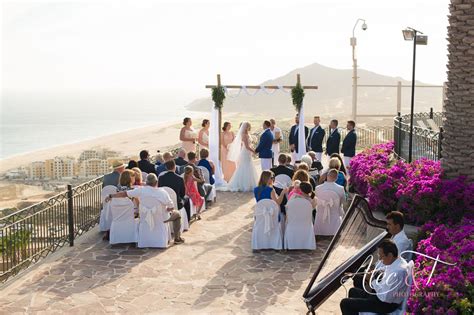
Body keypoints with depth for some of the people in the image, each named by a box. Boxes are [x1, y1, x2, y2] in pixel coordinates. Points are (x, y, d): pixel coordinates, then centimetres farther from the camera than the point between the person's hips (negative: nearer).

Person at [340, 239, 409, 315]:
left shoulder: (398, 272, -34)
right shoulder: (396, 260, -4)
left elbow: (385, 297, -31)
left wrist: (374, 282, -17)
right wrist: (375, 272, 2)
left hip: (387, 304, -10)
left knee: (345, 303, -8)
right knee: (353, 291, 26)